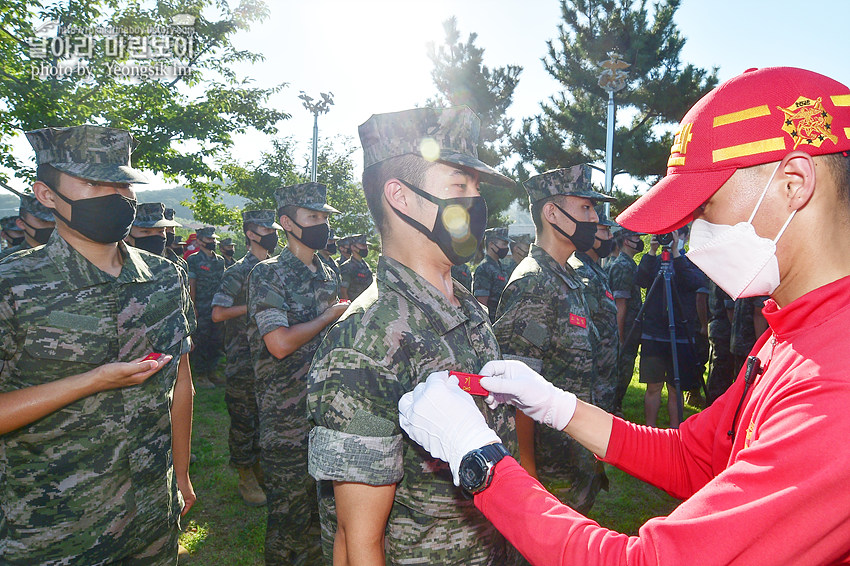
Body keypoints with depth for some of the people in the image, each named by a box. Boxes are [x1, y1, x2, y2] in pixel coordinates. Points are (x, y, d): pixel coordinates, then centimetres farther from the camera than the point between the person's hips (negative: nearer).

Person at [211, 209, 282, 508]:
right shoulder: (238, 272, -10)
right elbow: (218, 313, -16)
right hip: (243, 361, -7)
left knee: (266, 417, 15)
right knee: (244, 420, 3)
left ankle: (259, 469, 30)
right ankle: (246, 479, 16)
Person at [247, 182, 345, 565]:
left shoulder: (328, 275, 11)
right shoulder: (268, 275, -12)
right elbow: (280, 343, -24)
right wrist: (329, 316, -13)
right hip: (288, 419, -7)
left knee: (320, 508, 20)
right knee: (289, 513, 7)